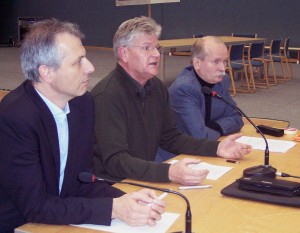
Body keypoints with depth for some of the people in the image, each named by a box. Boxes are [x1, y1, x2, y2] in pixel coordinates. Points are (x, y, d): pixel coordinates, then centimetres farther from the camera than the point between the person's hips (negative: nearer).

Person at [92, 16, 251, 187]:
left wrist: (216, 148, 0)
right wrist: (169, 172, -39)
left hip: (145, 179, 7)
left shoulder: (157, 87, 5)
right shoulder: (107, 95, -20)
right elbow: (115, 160, -26)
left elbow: (170, 138, 13)